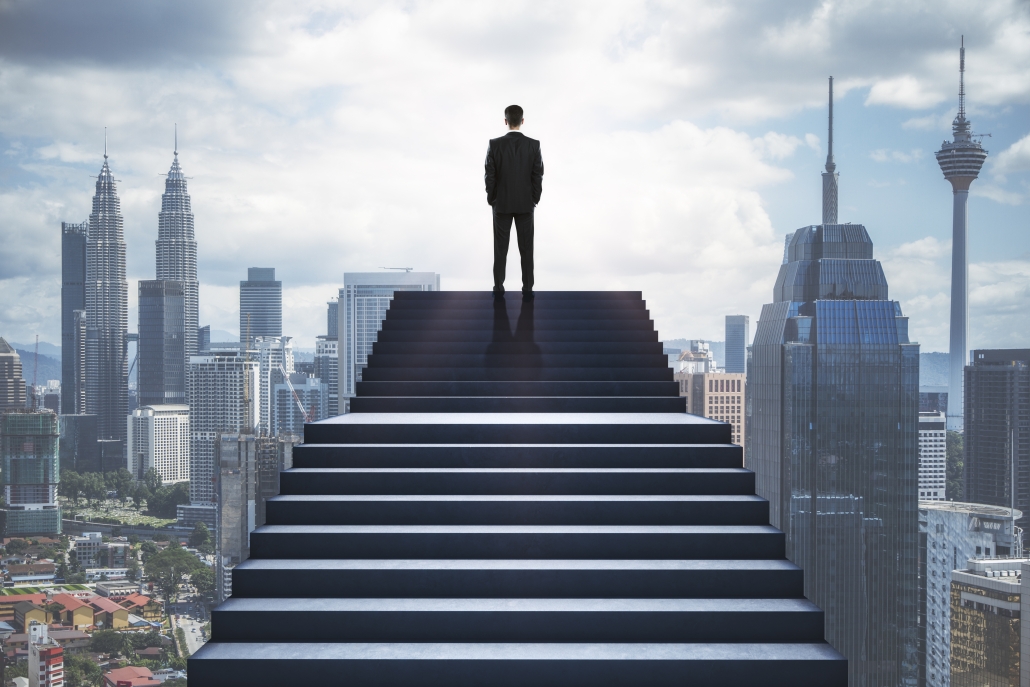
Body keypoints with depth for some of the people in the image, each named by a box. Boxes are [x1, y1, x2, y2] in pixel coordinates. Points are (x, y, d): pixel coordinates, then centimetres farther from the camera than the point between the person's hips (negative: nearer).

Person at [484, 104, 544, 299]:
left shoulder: (494, 144, -11)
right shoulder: (534, 145, -9)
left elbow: (489, 175, -9)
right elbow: (538, 175, -7)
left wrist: (491, 199, 5)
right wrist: (535, 199, 7)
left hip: (502, 203, -1)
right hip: (525, 203, 1)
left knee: (500, 247, 7)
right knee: (526, 248, 7)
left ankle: (499, 288, 10)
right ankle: (527, 289, 8)